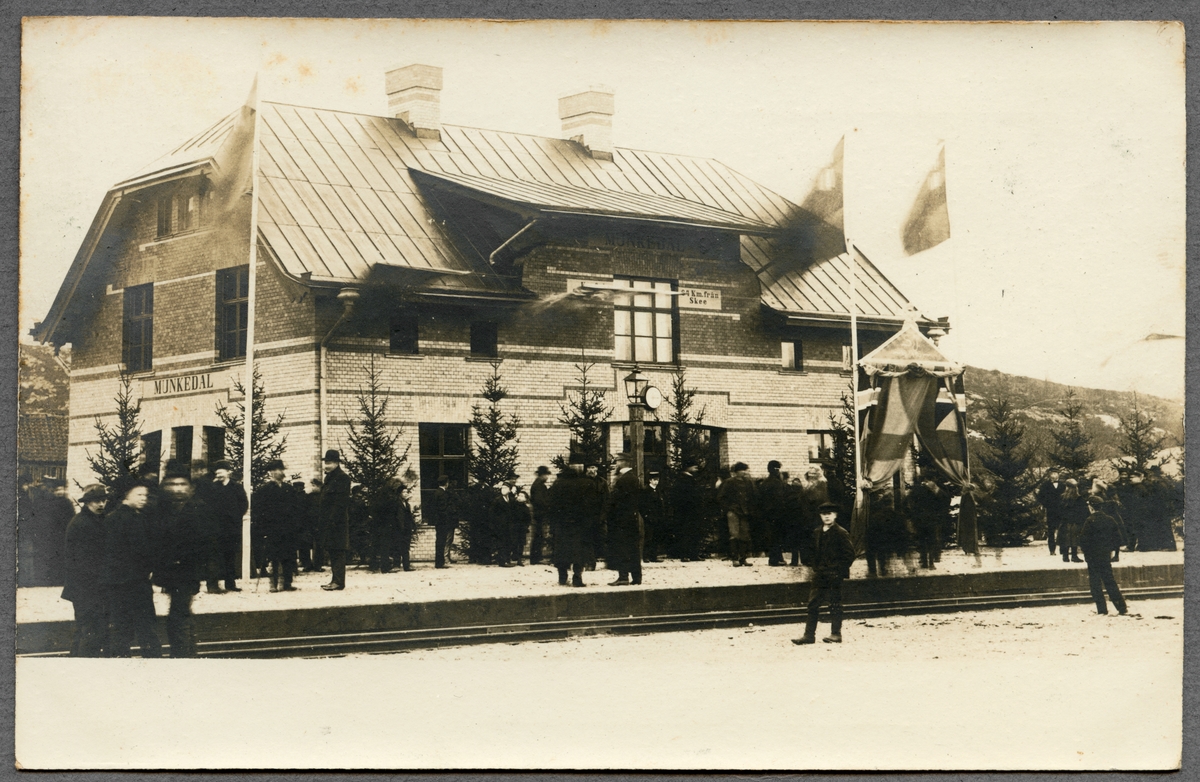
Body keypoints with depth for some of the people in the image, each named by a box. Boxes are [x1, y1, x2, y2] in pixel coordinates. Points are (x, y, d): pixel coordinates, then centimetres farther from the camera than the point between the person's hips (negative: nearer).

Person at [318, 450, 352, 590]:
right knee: (332, 552, 12)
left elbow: (341, 502, -18)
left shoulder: (342, 478, -11)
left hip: (337, 522, -10)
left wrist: (333, 520, -23)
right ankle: (334, 579, 17)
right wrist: (320, 520, 16)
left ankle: (338, 581, -10)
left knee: (337, 551, -10)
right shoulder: (329, 478, 19)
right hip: (328, 522, 10)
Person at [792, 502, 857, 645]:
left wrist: (838, 570, -10)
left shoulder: (841, 533, -7)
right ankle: (809, 634, 5)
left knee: (835, 604, 0)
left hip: (834, 575, -6)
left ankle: (836, 634, 7)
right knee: (813, 603, 3)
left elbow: (849, 554, -8)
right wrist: (816, 568, 11)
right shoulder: (817, 533, 12)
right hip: (819, 575, 6)